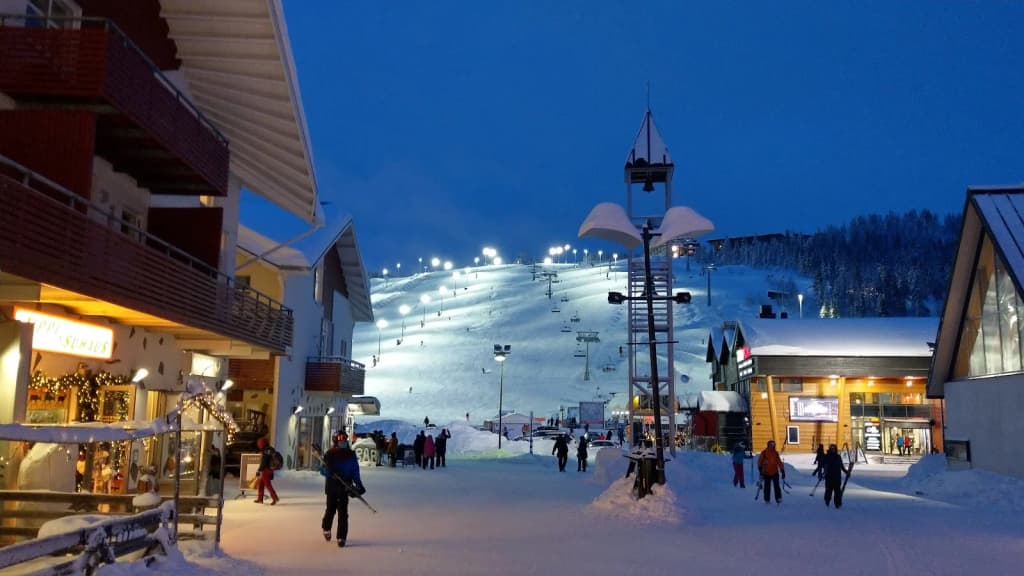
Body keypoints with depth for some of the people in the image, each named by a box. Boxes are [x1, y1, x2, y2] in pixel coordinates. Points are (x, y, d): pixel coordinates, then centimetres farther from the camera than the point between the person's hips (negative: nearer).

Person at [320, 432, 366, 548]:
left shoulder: (351, 455, 3)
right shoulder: (329, 455, -2)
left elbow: (355, 472, 7)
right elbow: (322, 470, -4)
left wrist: (359, 485, 0)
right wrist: (328, 471, -26)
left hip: (345, 487, 1)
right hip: (331, 487, -1)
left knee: (343, 512, -5)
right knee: (331, 509, 11)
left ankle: (341, 537, -3)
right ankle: (326, 528, 38)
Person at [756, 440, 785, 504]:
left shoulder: (776, 453, 5)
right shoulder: (764, 452, -4)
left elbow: (779, 462, 10)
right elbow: (760, 461, -2)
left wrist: (782, 471, 8)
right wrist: (760, 469, -10)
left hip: (775, 472, 2)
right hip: (766, 473, -2)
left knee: (777, 486, -5)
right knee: (767, 487, 5)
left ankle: (778, 499, 0)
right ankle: (767, 499, 16)